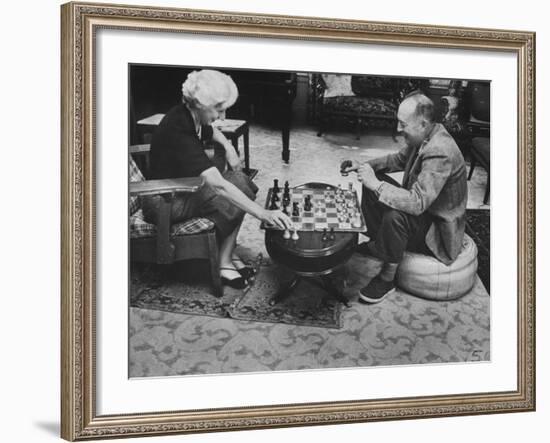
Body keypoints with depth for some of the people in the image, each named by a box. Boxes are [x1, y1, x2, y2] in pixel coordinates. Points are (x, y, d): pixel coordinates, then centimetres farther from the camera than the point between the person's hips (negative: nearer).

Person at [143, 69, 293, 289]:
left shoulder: (190, 116, -4)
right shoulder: (177, 131, -32)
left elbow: (211, 131, 25)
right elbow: (218, 185, -40)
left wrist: (227, 146, 3)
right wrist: (263, 213, -42)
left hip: (182, 185, 9)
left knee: (239, 181, -6)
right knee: (229, 195, -20)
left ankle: (227, 254, -4)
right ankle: (223, 263, -4)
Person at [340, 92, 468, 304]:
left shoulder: (440, 153, -33)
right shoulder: (423, 138, -5)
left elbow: (417, 203, -39)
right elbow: (399, 159, 15)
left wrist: (376, 184, -32)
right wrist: (363, 166, -1)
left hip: (440, 229, -10)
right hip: (421, 208, 10)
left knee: (394, 216, -35)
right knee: (373, 185, 4)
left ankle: (387, 279, -14)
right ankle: (378, 244, 14)